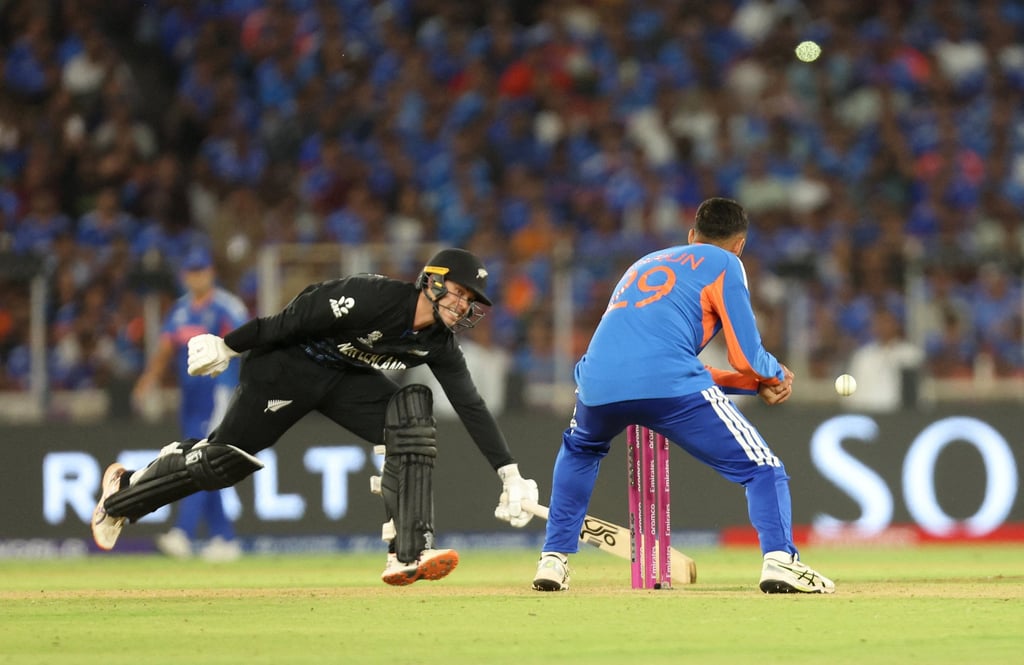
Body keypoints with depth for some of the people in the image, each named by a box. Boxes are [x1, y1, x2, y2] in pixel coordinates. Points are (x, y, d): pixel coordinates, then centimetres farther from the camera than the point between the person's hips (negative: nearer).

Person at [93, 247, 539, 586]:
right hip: (288, 365, -6)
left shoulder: (439, 344, -7)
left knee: (411, 413, -18)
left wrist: (509, 473, -9)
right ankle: (123, 493, 21)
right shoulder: (374, 297, -29)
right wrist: (227, 347, -18)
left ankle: (408, 556, -21)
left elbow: (471, 406, -5)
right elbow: (296, 317, -23)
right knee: (222, 459, -5)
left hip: (348, 380, 6)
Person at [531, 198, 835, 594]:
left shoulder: (646, 263, 35)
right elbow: (747, 357, 8)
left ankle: (554, 559, 27)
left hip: (598, 383, 5)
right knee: (761, 468, 4)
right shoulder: (723, 264, 16)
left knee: (579, 450, 37)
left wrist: (757, 383, 35)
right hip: (666, 383, -5)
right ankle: (780, 561, -18)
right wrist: (775, 376, 31)